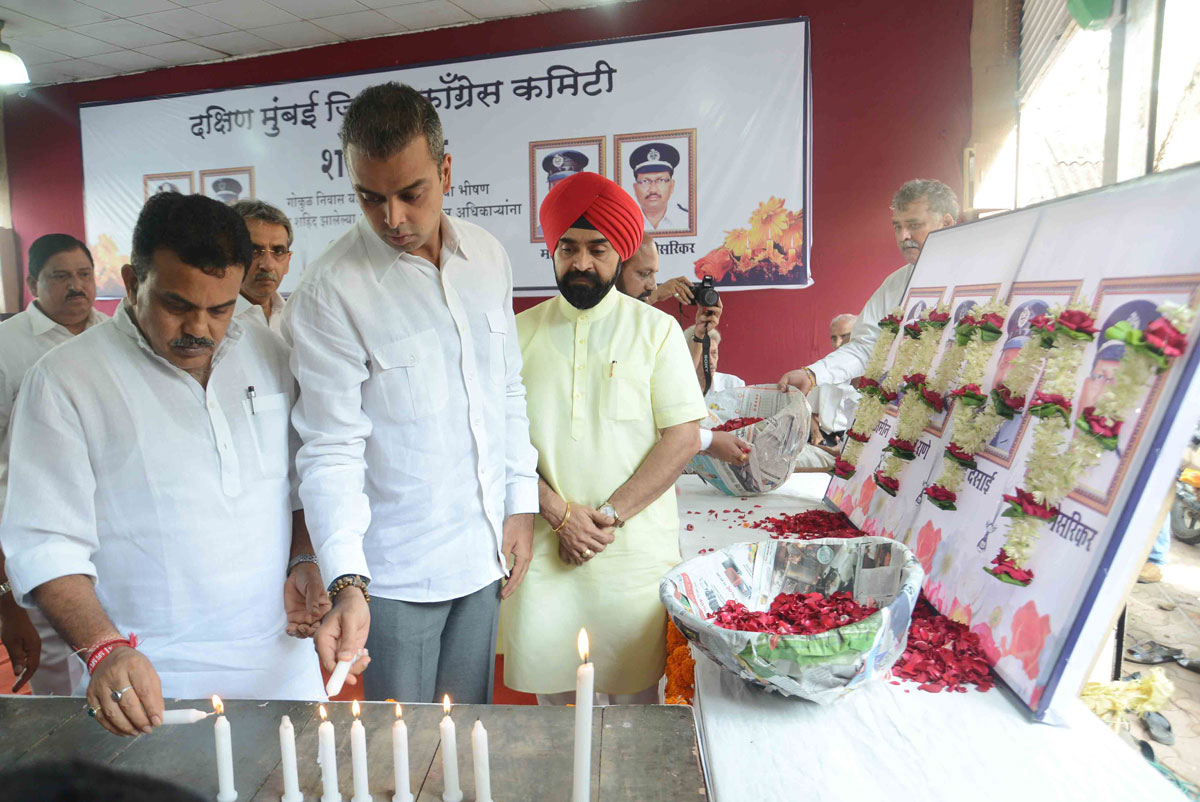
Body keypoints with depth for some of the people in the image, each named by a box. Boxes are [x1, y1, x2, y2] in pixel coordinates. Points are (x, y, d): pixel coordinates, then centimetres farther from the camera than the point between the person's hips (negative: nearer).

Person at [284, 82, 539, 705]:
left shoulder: (488, 256, 2)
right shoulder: (329, 292, -15)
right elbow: (331, 450, -14)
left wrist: (522, 503, 7)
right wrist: (346, 578, -25)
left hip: (484, 553, 5)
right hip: (399, 571, -4)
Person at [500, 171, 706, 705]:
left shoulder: (656, 329, 2)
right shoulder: (521, 333, 5)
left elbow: (684, 438, -4)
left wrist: (610, 513, -11)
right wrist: (559, 513, -10)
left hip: (636, 550, -1)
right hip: (544, 545, 1)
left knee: (635, 691, 8)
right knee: (549, 687, 10)